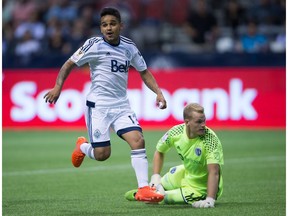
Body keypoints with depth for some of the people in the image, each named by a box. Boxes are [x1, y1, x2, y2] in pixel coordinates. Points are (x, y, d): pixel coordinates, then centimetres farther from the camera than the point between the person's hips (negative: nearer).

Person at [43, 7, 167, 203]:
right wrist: (58, 87, -15)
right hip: (98, 105, -4)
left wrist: (158, 92, 3)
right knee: (102, 154, -5)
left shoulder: (129, 47, 4)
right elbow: (70, 64, -3)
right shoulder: (95, 45, -9)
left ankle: (143, 189, -13)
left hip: (122, 105, 4)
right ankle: (82, 146, 32)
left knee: (138, 140, -16)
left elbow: (144, 72, 16)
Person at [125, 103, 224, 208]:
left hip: (201, 187, -5)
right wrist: (155, 176, -10)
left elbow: (213, 172, -41)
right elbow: (159, 152, 2)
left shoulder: (211, 139, -35)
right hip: (186, 173, 5)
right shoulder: (177, 132, -18)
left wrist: (210, 200, -51)